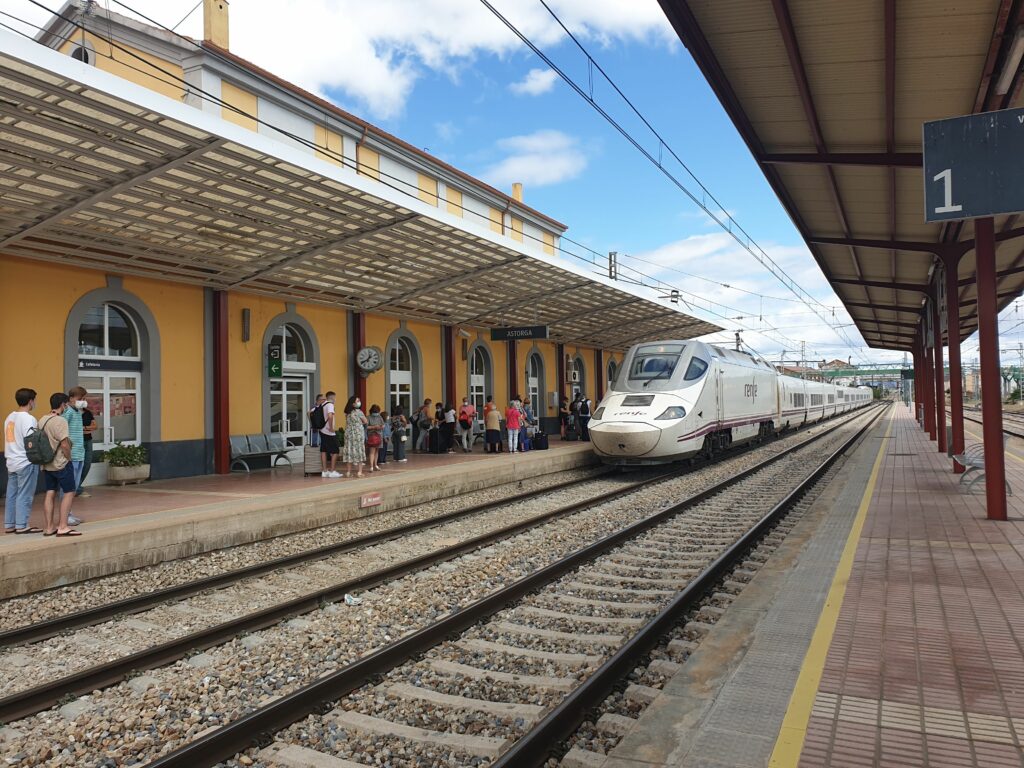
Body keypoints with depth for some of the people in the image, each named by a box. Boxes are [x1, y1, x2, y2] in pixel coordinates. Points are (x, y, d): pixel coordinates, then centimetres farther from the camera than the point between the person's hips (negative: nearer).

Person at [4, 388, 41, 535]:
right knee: (24, 495, -2)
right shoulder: (28, 419, -15)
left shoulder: (10, 417, 11)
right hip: (26, 463, -8)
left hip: (12, 462, 8)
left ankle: (9, 525, 17)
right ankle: (21, 525, 0)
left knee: (12, 495, 12)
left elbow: (9, 439, 14)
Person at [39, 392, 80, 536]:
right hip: (61, 464, -8)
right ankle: (63, 527, -4)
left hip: (46, 464, 8)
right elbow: (64, 445, -21)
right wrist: (69, 458, -7)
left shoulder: (42, 420, 9)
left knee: (50, 494, 11)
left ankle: (48, 527, 15)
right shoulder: (60, 421, -17)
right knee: (69, 493, -1)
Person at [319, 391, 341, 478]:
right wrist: (331, 427, -20)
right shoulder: (330, 404, -12)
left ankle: (324, 471, 11)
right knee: (335, 451, 0)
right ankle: (332, 471, 0)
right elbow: (330, 416, -29)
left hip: (322, 431, 8)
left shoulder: (322, 405, 12)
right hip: (330, 432, -8)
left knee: (324, 451, 8)